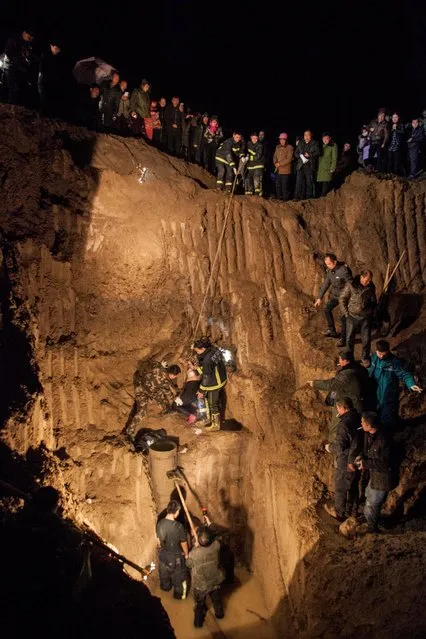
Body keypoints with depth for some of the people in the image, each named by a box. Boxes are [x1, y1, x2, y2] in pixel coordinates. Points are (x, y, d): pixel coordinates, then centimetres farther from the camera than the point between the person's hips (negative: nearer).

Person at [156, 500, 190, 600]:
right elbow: (183, 543, -18)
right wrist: (186, 554, 2)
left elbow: (158, 540, -1)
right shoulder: (178, 526, -33)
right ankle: (179, 594, 41)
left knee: (164, 572, 32)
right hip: (175, 555, -5)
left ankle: (165, 587, 57)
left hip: (163, 554, 5)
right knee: (179, 576, 22)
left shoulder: (160, 523, -18)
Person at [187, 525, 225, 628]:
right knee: (216, 599, 33)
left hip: (200, 584, -3)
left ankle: (198, 622, 47)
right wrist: (209, 524, 8)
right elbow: (214, 538, -1)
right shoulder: (216, 545, -28)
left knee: (199, 604, 26)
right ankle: (220, 614, 57)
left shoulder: (194, 553, -35)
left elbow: (188, 564, -12)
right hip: (215, 580, 3)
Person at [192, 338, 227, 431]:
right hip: (221, 380, 9)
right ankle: (217, 418, 46)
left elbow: (206, 377, -24)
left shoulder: (207, 360, -32)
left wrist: (201, 391, -11)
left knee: (212, 404, 12)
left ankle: (215, 425, 28)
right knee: (218, 401, 27)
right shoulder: (215, 350, -8)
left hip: (214, 384, -9)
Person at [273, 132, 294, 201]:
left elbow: (289, 159, -13)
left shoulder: (290, 147, -6)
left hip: (285, 170, -7)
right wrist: (275, 163, -5)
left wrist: (280, 164, -15)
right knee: (277, 186, 10)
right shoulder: (278, 147, 16)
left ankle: (285, 199, 2)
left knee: (285, 186, -6)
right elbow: (275, 156, 16)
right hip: (278, 170, 7)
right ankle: (279, 198, 20)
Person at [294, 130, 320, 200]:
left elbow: (317, 153, -2)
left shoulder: (314, 144, 7)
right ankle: (298, 197, -3)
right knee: (299, 181, -4)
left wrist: (310, 155, -17)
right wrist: (301, 156, -6)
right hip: (301, 165, 2)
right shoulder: (300, 143, 17)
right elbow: (296, 153, 15)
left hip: (310, 166, -2)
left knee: (309, 182, 0)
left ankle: (308, 197, 7)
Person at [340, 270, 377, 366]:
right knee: (350, 339, 8)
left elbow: (373, 301, 12)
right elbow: (342, 299, -5)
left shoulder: (371, 287, -4)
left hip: (366, 317, 2)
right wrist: (346, 313, -6)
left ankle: (365, 358, 26)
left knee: (366, 339, 7)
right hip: (352, 316, -2)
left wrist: (371, 312, 6)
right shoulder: (350, 285, -14)